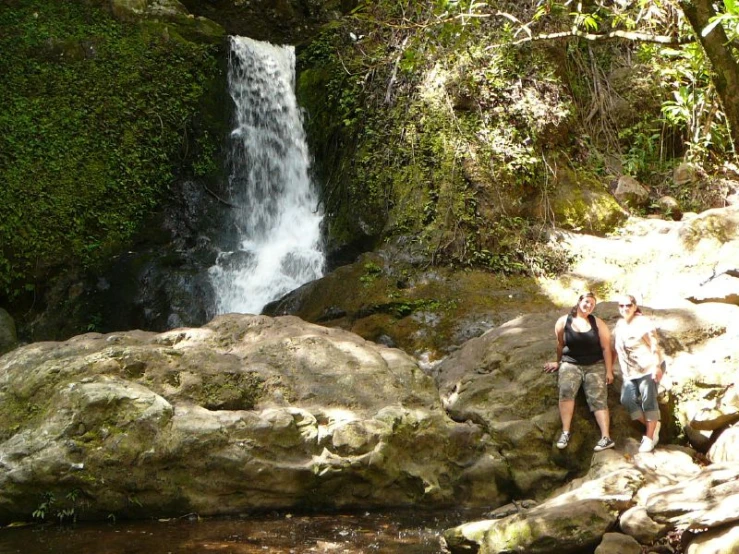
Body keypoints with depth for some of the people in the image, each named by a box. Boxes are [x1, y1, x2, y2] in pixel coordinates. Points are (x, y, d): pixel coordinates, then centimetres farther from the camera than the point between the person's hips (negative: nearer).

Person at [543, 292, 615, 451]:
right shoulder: (563, 321, 1)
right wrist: (559, 363, 22)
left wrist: (609, 371, -5)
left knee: (598, 399, -13)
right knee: (566, 391, -28)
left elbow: (606, 348, 0)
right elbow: (560, 344, 13)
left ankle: (606, 437, -23)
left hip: (595, 365, 1)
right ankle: (566, 432, -29)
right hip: (571, 364, -1)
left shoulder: (598, 323, 2)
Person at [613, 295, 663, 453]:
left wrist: (657, 366, -20)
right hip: (629, 372, 6)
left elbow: (654, 344, -11)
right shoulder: (619, 325, 14)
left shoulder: (643, 321, -6)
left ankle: (649, 437, 1)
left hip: (648, 368, -6)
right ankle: (653, 425, 11)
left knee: (648, 401, -6)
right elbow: (615, 349, 19)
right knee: (627, 399, -7)